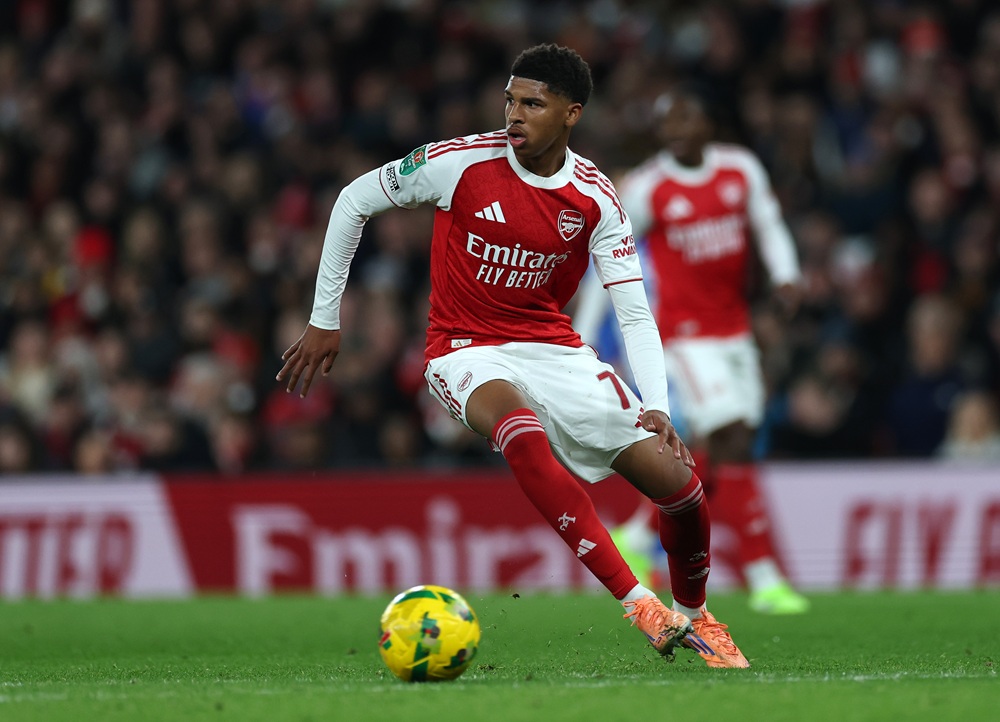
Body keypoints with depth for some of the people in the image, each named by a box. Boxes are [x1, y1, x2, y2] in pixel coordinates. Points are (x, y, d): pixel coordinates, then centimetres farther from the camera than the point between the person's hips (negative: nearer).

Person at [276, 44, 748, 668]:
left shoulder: (594, 198, -6)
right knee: (523, 432, -40)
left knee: (680, 484, -8)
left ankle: (694, 615, 24)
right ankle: (641, 607, -38)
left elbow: (635, 314, -6)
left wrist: (657, 408, -22)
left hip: (555, 351, 3)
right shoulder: (462, 162, -13)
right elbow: (355, 201, 0)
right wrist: (325, 319, 1)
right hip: (468, 352, -3)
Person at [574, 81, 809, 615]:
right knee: (730, 444, -15)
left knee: (718, 452, 8)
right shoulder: (646, 189, -9)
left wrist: (785, 276, -9)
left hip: (735, 327, 6)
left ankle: (637, 536, 28)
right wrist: (582, 345, -3)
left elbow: (769, 227, 11)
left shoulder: (741, 170, 2)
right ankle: (764, 579, -13)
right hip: (685, 331, -6)